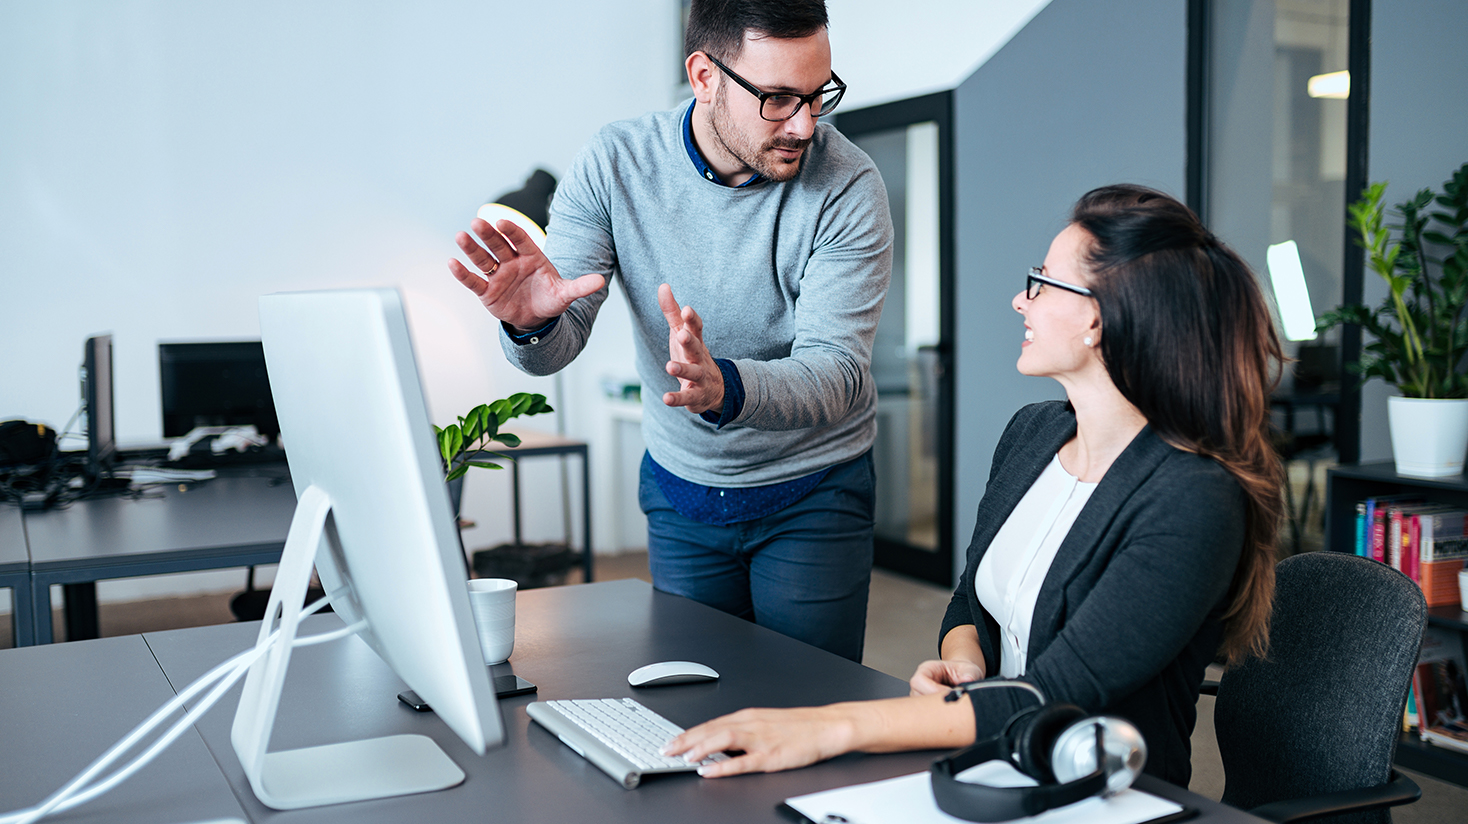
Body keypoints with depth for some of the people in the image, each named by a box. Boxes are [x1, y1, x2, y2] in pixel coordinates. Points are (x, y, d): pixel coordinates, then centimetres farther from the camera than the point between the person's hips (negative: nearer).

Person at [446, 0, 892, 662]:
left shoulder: (847, 189, -20)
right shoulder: (615, 163, -13)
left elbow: (839, 373, -27)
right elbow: (556, 345, -15)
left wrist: (723, 388, -47)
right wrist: (530, 324, -40)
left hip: (814, 495, -2)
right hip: (680, 489, 2)